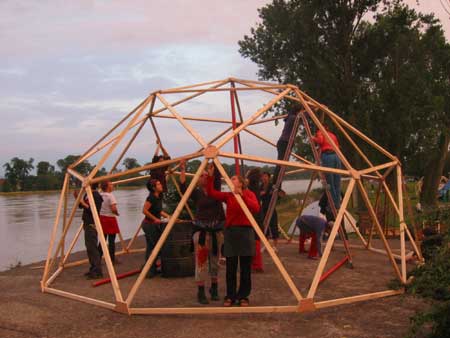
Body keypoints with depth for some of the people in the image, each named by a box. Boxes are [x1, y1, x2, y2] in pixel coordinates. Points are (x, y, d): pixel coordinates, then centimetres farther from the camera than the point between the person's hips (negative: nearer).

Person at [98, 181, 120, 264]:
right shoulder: (110, 196, -14)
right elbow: (113, 209, -21)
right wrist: (117, 213, -2)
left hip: (101, 218, 6)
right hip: (110, 219, -6)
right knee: (111, 240, 2)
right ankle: (112, 259, 9)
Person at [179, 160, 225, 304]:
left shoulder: (215, 189, 6)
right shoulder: (197, 193, 2)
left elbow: (217, 175, -6)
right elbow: (183, 188, -15)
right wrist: (183, 170, -20)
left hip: (217, 229, 2)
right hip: (201, 229, -2)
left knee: (215, 259, 11)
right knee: (201, 260, -4)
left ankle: (214, 288, 26)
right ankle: (200, 292, 3)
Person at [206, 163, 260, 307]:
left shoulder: (249, 194, 2)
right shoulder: (228, 196, 9)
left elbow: (256, 208, -15)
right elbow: (211, 192, -2)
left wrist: (242, 195, -22)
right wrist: (211, 176, -11)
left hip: (245, 232, -2)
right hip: (230, 232, 2)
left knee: (245, 267, 3)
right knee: (230, 267, 4)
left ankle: (243, 296, 16)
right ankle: (230, 296, 17)